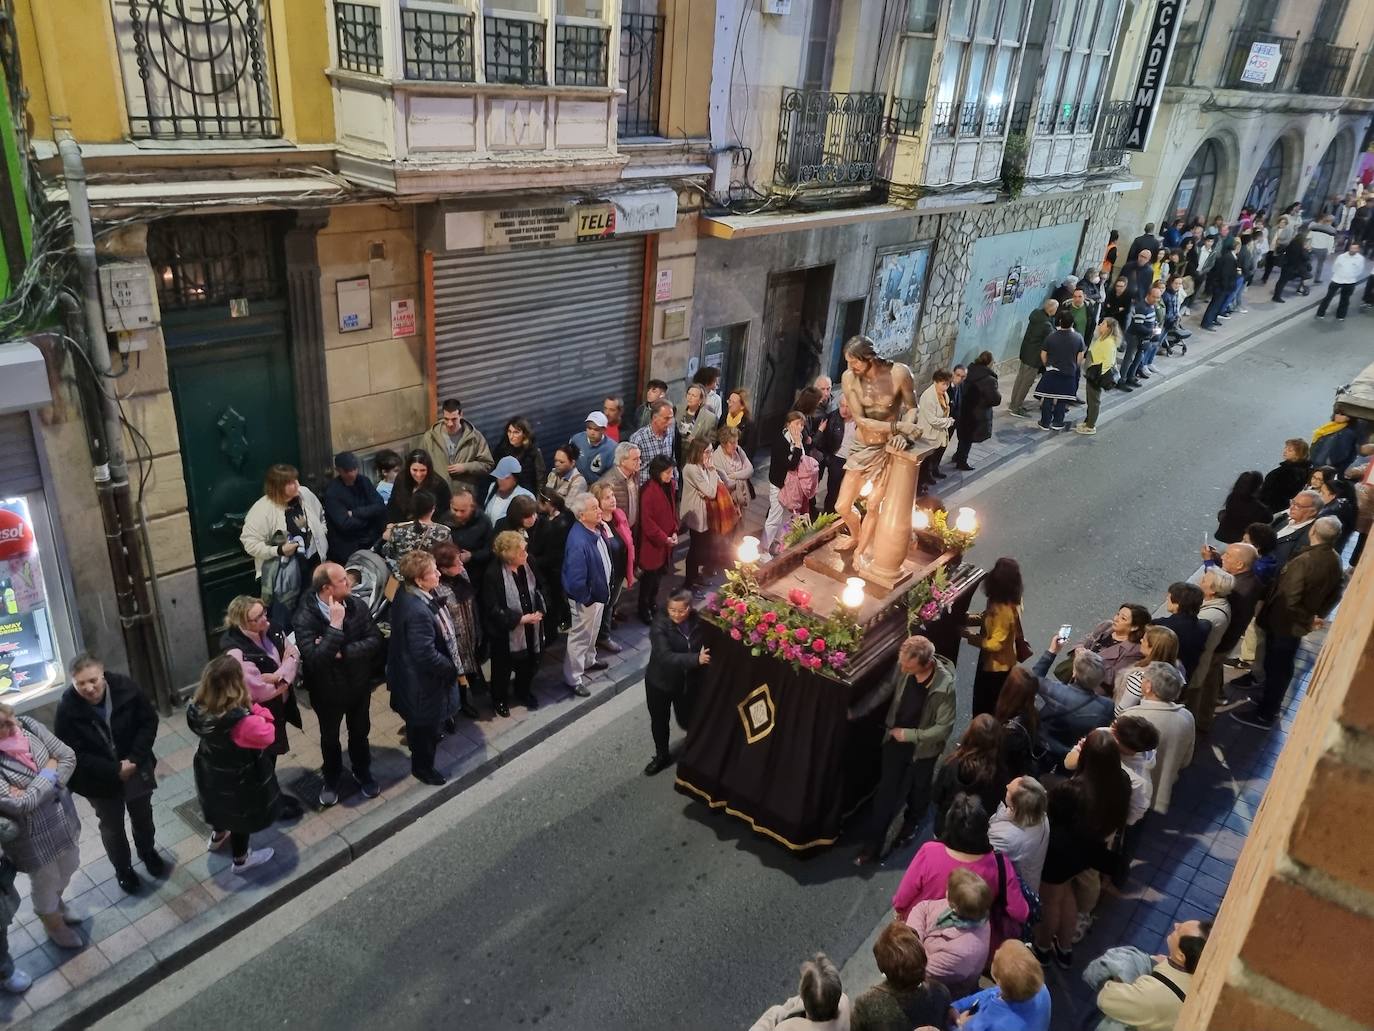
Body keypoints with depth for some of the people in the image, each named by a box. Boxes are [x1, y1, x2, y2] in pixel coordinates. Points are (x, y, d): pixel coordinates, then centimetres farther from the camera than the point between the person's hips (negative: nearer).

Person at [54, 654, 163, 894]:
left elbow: (149, 721, -11)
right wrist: (114, 771, -25)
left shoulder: (125, 688, -22)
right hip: (99, 780, -1)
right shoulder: (67, 709, -25)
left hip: (136, 768, 2)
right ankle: (123, 868, 46)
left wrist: (135, 759, -21)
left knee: (143, 816, 25)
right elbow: (73, 755, -20)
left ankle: (148, 851, 54)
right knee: (112, 827, 20)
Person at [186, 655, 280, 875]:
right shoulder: (241, 721, -42)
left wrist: (247, 707, -11)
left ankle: (218, 837, 63)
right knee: (240, 816, 21)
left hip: (211, 775, 6)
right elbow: (267, 735, -24)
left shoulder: (199, 709, -21)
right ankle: (241, 859, 45)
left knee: (222, 805, 35)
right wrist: (255, 708, -21)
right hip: (239, 781, -6)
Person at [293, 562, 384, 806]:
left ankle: (362, 772, 49)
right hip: (328, 691, -3)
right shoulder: (305, 617, -27)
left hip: (359, 685, 3)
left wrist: (342, 652, -29)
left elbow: (375, 641, -17)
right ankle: (331, 779, 48)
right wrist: (335, 625, -39)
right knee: (329, 737, 22)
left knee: (360, 733, 24)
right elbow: (314, 659, -35)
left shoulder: (356, 605, -16)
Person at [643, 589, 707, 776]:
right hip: (660, 682, -1)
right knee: (659, 721, 17)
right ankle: (662, 756, 43)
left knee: (687, 720, 14)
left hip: (689, 683, 1)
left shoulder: (699, 622, -15)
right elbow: (665, 656, -34)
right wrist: (695, 659, -41)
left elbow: (709, 647, -1)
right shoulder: (660, 626, -24)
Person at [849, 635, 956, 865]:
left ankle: (911, 822, 55)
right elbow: (884, 691, -4)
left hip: (923, 747, -2)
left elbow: (944, 728, -23)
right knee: (886, 792, 12)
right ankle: (872, 843, 25)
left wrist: (910, 735, -23)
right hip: (895, 739, 2)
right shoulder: (903, 666, -21)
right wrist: (854, 712, -7)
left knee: (917, 790, 24)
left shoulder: (945, 686, -33)